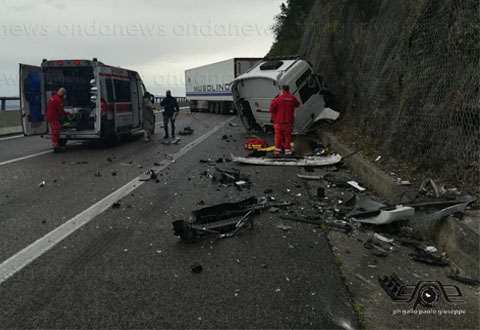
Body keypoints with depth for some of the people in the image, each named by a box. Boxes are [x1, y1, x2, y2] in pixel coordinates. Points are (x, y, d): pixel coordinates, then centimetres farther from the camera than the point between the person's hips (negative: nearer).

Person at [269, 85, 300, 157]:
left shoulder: (279, 98, -11)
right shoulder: (292, 98, 0)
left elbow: (272, 108, -10)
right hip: (289, 121, 2)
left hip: (279, 121, -2)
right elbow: (297, 104, 19)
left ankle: (277, 150, 11)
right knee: (288, 136, 10)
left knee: (278, 136, 8)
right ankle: (287, 150, 12)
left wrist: (273, 101, 8)